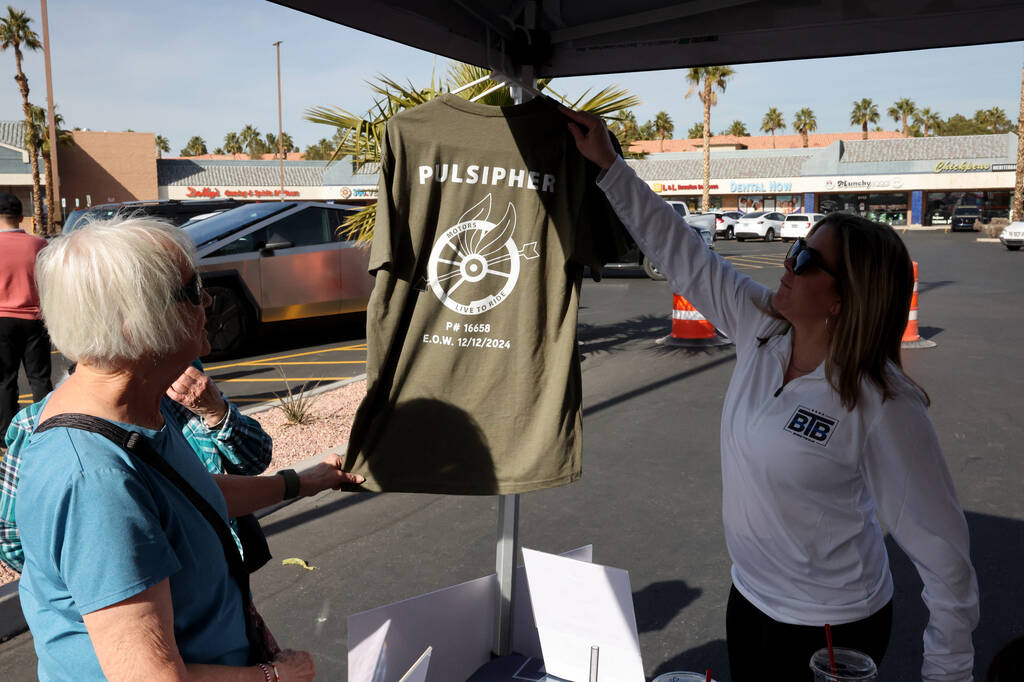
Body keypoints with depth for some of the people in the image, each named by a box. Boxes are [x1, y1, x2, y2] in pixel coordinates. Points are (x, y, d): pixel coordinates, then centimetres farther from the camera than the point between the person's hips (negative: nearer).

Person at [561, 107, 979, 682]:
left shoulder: (881, 407, -26)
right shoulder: (762, 327, -8)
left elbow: (940, 545, -18)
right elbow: (682, 253, -4)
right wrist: (609, 165, -4)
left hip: (831, 630, -6)